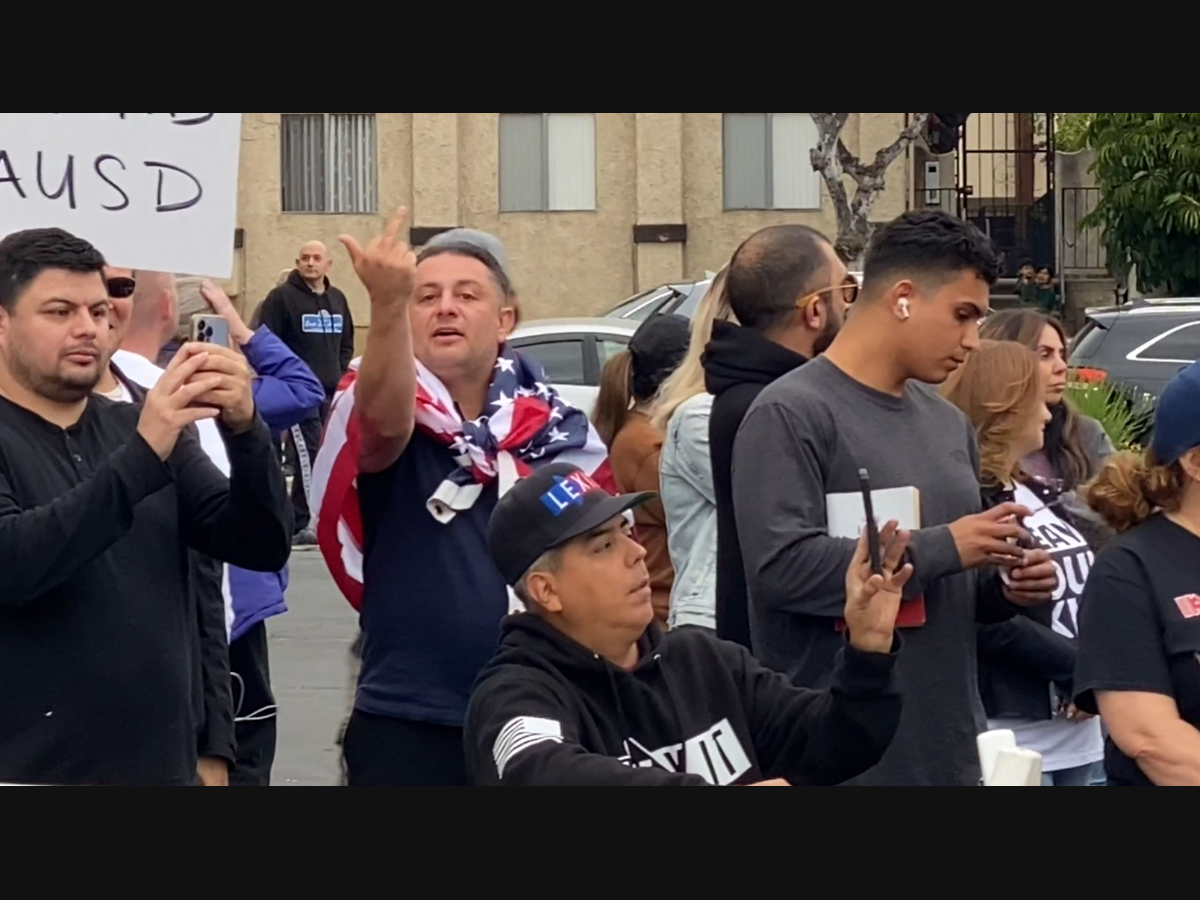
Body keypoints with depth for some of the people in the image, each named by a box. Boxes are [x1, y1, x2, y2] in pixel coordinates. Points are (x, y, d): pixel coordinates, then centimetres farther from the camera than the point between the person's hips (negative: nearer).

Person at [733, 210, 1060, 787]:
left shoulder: (949, 424, 15)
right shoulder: (792, 413, -10)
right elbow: (781, 565, -22)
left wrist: (1005, 589, 1)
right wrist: (942, 548, -18)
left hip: (950, 748, 8)